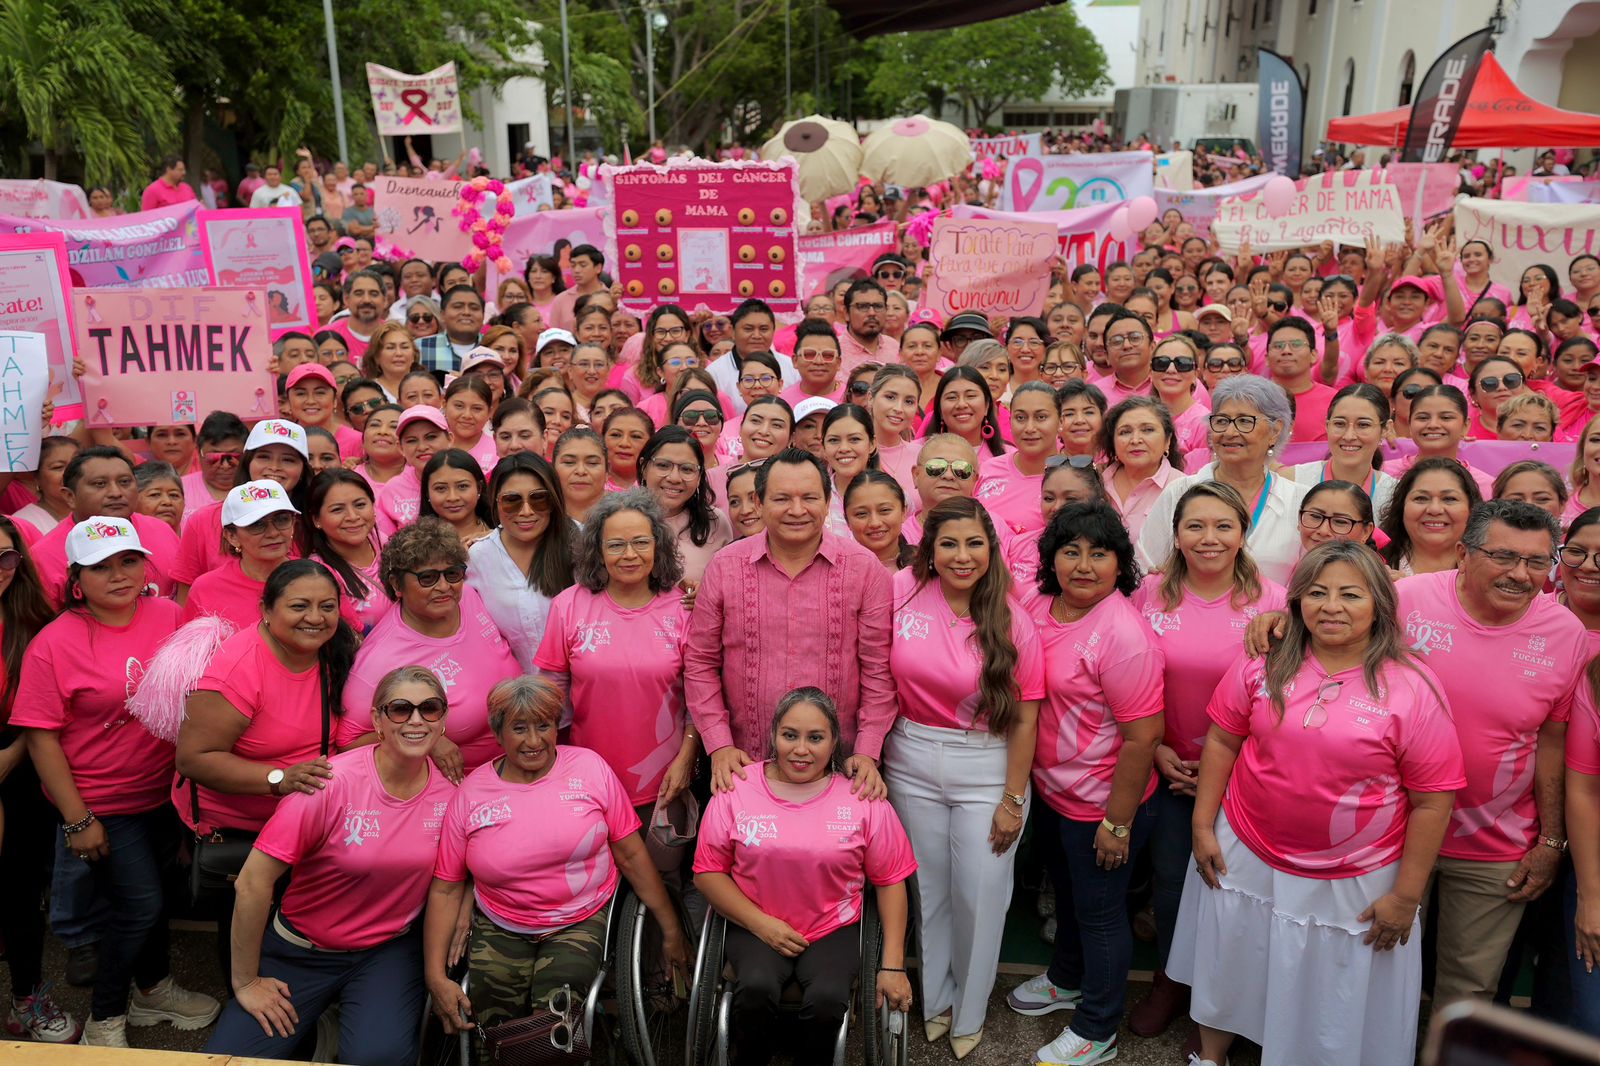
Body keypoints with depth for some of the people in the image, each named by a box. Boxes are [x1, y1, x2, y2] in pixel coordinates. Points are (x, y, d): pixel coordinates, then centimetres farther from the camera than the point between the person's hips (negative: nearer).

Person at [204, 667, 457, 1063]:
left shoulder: (451, 792, -11)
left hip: (389, 952, 1)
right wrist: (245, 982, -9)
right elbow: (254, 882, -17)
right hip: (302, 951, 0)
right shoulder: (330, 785, -22)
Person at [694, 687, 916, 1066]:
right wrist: (760, 923, -11)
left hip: (834, 930, 0)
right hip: (756, 927, 0)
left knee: (827, 999, -28)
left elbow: (890, 881, 2)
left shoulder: (863, 799, -3)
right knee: (756, 989, -30)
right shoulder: (736, 790, -3)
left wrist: (893, 965, -3)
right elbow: (707, 872, 0)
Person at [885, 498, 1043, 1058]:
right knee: (927, 888, 16)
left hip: (986, 770, -1)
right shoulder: (901, 592, -9)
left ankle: (969, 1011, 32)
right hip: (912, 763, 2)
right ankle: (934, 998, 39)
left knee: (979, 895, 8)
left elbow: (1024, 719, -7)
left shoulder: (1013, 624, -12)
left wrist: (1012, 800, -6)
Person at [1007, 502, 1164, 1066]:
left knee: (1098, 909, 12)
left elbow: (1144, 735, -25)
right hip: (1053, 788, 7)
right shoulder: (1036, 604, -4)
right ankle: (1067, 979, 54)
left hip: (1103, 802, -7)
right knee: (1066, 889, 28)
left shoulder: (1122, 634, -28)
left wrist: (1118, 823, -20)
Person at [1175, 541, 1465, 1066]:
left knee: (1338, 1004, 13)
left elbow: (1432, 800, -11)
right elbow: (1222, 740, 2)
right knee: (1226, 972, 22)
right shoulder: (1264, 663, -7)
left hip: (1355, 883, -3)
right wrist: (1203, 826, 2)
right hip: (1247, 859, 3)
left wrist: (1407, 896, -9)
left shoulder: (1412, 688, -15)